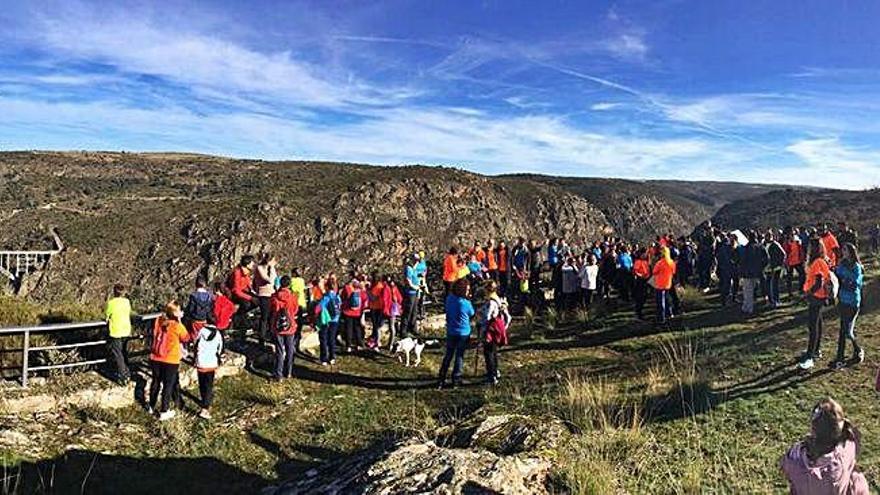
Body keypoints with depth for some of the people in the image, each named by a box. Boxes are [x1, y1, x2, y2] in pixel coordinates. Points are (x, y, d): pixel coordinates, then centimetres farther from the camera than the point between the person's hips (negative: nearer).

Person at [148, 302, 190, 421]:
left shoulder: (158, 321, -6)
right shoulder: (178, 326, -19)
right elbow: (186, 338, -2)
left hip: (155, 358, 5)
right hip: (170, 361, -5)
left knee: (155, 382, 22)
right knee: (168, 386, 9)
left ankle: (152, 406, 38)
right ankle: (164, 412, 16)